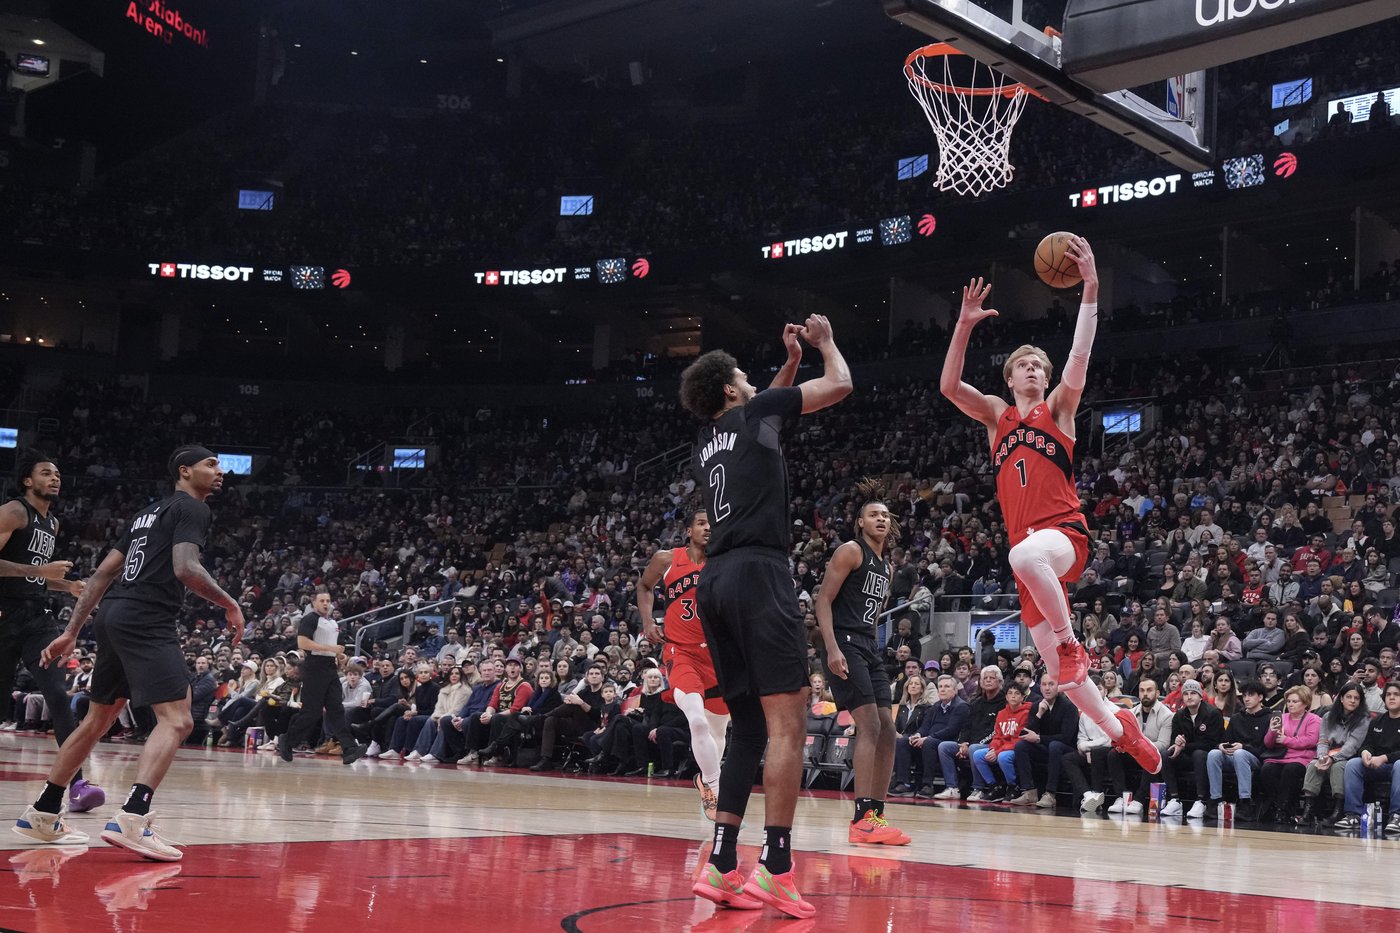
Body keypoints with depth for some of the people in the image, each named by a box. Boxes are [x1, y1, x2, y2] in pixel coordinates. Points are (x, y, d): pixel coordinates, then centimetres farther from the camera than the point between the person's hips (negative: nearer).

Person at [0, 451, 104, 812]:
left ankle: (76, 783, -16)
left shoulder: (53, 524, 18)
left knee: (58, 695, -9)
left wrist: (69, 586, 14)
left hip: (38, 618, 6)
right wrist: (39, 570, -23)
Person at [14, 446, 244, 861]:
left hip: (114, 616, 10)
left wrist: (71, 632, 21)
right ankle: (131, 819, -31)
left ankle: (43, 813, 28)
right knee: (176, 720, -16)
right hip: (147, 621, -9)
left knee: (98, 720, 21)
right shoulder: (192, 509, -2)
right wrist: (229, 604, -6)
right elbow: (185, 568, -19)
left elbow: (102, 573, 22)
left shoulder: (150, 512, 25)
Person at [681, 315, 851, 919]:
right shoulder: (753, 412, 6)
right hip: (757, 573, -8)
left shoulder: (705, 444, 24)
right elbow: (840, 384, 13)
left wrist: (791, 362, 44)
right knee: (787, 722, -11)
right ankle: (774, 870, -19)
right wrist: (825, 341, 30)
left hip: (715, 581, 8)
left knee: (748, 726, 12)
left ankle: (722, 866, 7)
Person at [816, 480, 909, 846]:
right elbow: (823, 600, -12)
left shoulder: (886, 566, 19)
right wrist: (832, 648, -22)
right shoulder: (851, 551, -6)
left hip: (869, 647, 9)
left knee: (887, 729, 6)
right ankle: (863, 818, -18)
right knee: (869, 725, -17)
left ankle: (876, 814, 12)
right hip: (845, 646, -9)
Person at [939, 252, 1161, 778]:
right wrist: (966, 324, -6)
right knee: (1058, 671, 4)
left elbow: (1080, 356, -6)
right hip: (1026, 542, 4)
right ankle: (1119, 728, 26)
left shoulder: (1058, 408, 10)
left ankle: (1072, 643, -22)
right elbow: (948, 386, 3)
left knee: (1025, 556, -42)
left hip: (1065, 532, -4)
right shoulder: (996, 415, 18)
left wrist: (1091, 288, -16)